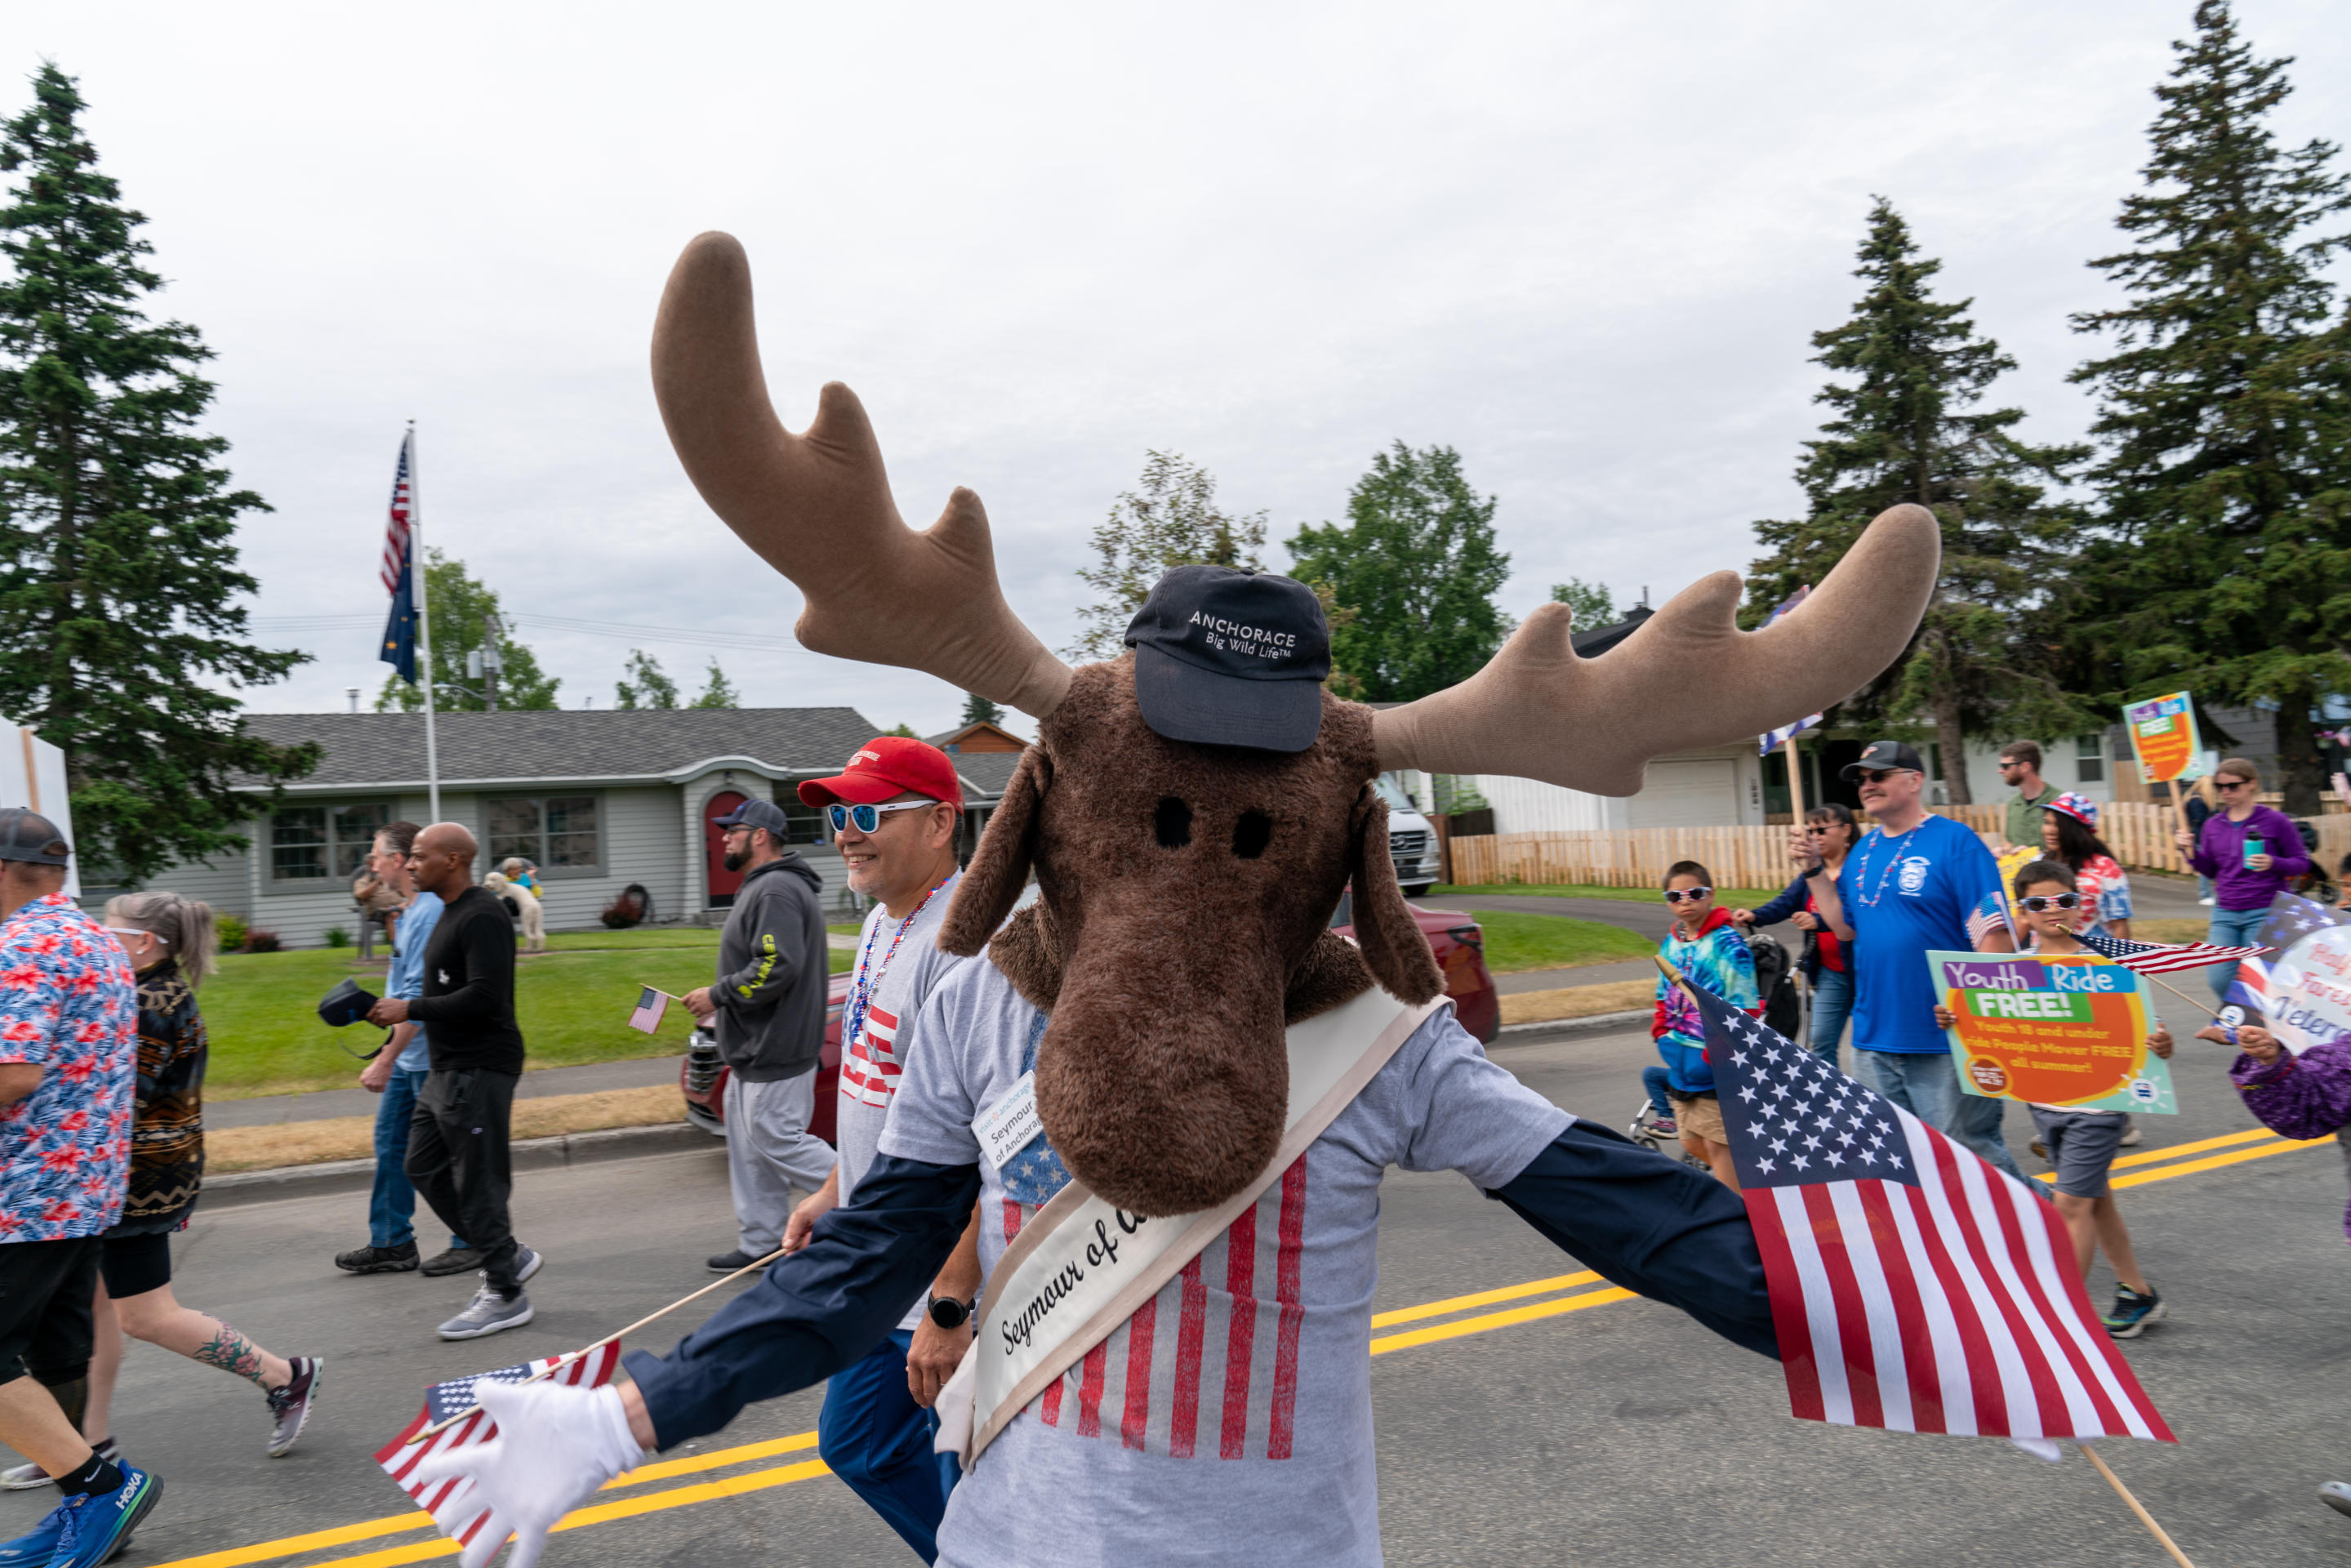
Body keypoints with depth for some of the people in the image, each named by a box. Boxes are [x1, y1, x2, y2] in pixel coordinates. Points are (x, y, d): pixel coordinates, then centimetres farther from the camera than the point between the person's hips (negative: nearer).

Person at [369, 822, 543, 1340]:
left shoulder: (480, 917, -18)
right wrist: (402, 1009, 9)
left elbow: (484, 996, -25)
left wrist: (411, 1009, -19)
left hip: (479, 1072, -11)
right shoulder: (449, 913, 16)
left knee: (478, 1182, -3)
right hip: (447, 1070, 11)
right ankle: (508, 1256, 25)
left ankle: (507, 1297, 9)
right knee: (425, 1168, 15)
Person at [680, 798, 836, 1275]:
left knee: (778, 1139, -6)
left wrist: (717, 994, -19)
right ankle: (760, 1243, 22)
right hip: (757, 1048, 11)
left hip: (775, 1051, -11)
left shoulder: (776, 890, -19)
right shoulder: (762, 887, 17)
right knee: (749, 1143, 14)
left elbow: (778, 967, -28)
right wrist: (721, 1000, 16)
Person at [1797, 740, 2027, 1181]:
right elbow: (1845, 927, 14)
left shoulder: (1956, 842, -10)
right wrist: (1814, 870, 6)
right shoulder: (1862, 852, 11)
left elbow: (1995, 935, -15)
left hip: (1945, 1044, -7)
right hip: (1874, 1039, 7)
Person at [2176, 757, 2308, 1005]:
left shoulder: (2276, 821, -4)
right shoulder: (2213, 825, 9)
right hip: (2225, 913, 4)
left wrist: (2273, 863, -19)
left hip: (2265, 912, -4)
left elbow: (2302, 862, 0)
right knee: (2220, 982, 1)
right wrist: (2190, 851, -2)